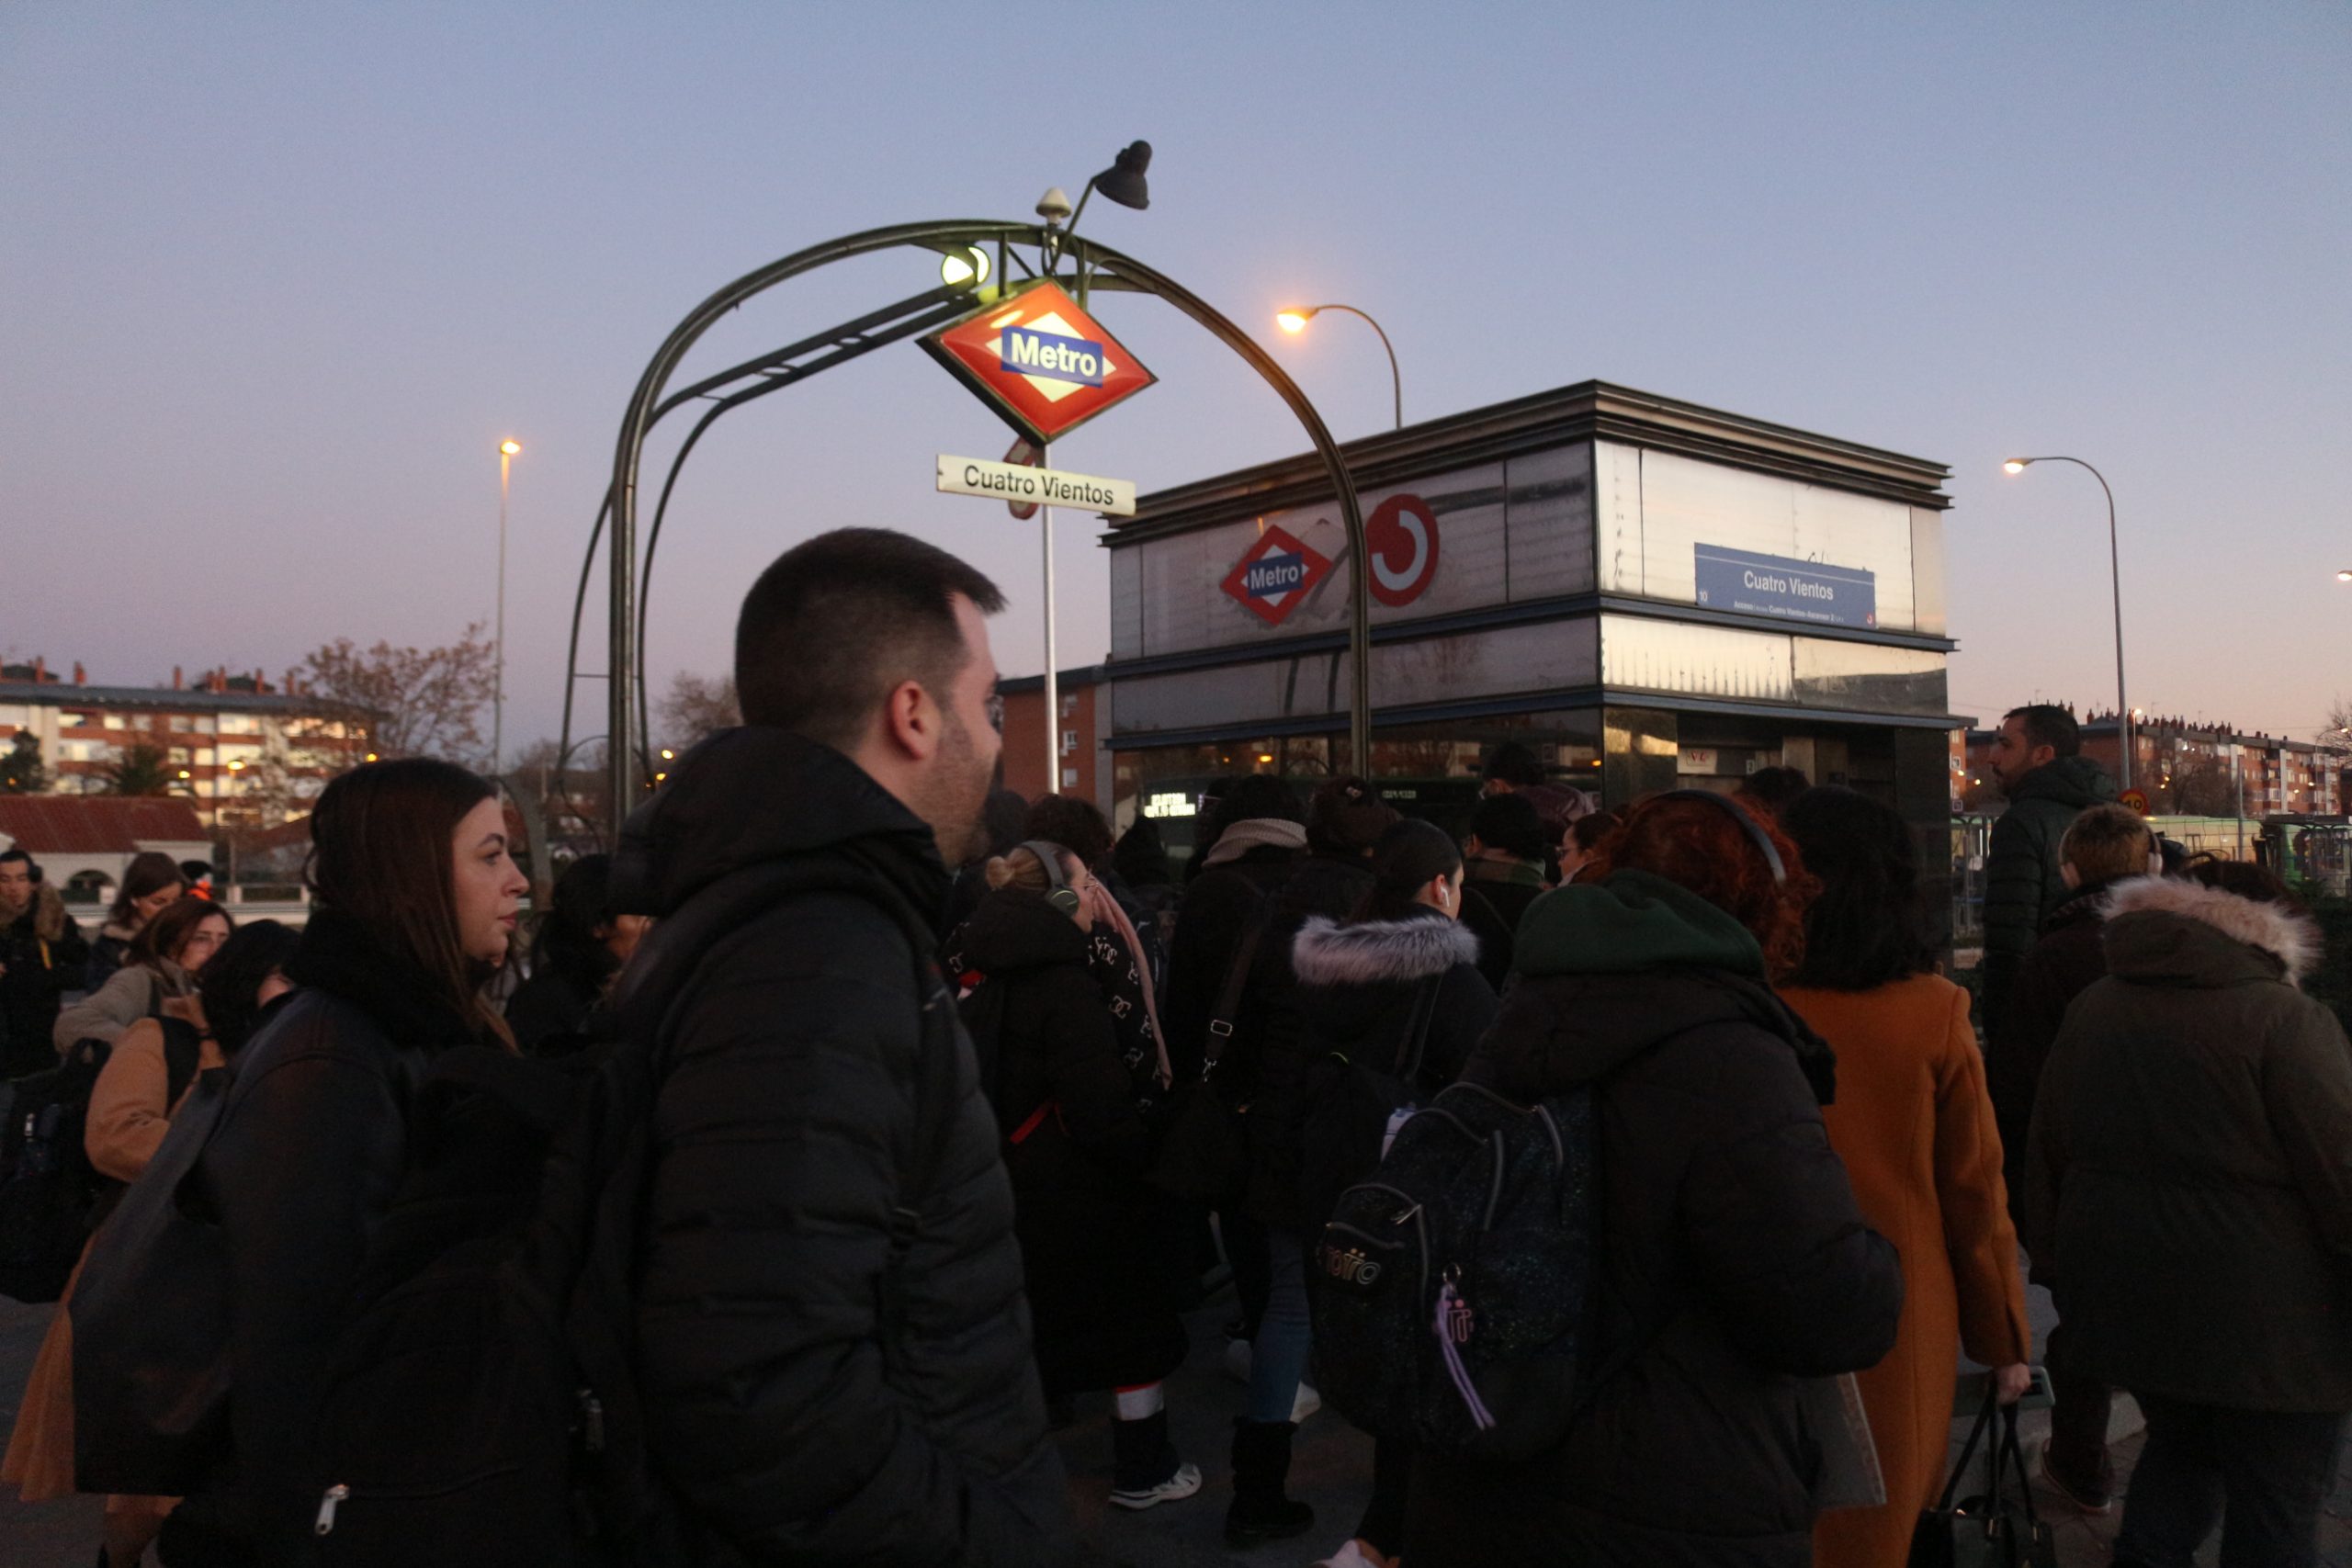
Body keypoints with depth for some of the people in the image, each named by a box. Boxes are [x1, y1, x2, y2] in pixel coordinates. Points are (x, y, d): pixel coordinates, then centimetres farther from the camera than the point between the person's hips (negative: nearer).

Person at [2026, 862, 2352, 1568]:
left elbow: (2047, 1156, 12)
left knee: (2181, 1443, 27)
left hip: (2117, 1293, 6)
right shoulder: (2285, 1018, -14)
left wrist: (2056, 1264, 20)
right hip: (2256, 1317, -6)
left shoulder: (2090, 1011, 6)